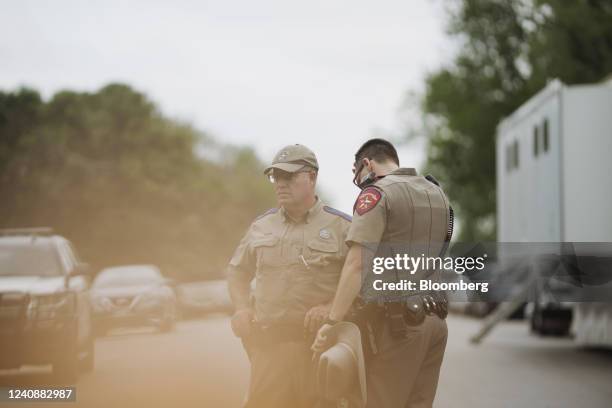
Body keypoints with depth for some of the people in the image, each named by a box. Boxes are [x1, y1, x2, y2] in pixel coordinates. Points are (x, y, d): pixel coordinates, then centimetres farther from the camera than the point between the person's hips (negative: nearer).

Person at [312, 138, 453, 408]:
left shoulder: (377, 193, -8)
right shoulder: (438, 194, 17)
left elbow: (356, 265, -18)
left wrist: (332, 322, -19)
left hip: (394, 323, -7)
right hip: (434, 320, 7)